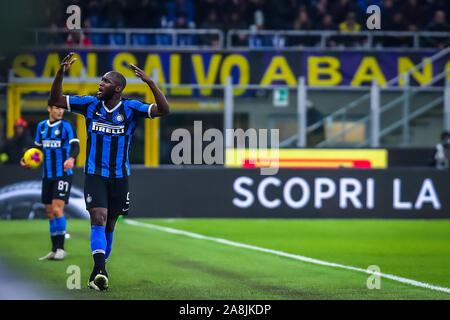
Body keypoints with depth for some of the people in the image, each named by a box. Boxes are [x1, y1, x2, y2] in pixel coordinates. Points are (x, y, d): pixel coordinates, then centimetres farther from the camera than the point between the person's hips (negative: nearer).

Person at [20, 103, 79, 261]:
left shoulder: (67, 126, -6)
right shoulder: (41, 126, 11)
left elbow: (75, 145, -19)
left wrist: (71, 158, -40)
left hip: (63, 175, -6)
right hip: (47, 176, 6)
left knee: (57, 209, -15)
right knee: (50, 212, 7)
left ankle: (60, 248, -9)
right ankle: (54, 251, 14)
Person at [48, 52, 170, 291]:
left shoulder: (130, 108, -5)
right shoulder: (90, 104, 0)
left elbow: (163, 110, -17)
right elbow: (56, 100, 2)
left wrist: (149, 82, -29)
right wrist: (61, 74, -13)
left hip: (119, 176, 1)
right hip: (94, 175, -1)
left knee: (109, 225, 10)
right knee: (98, 218, -19)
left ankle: (98, 270, 25)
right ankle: (100, 271, -28)